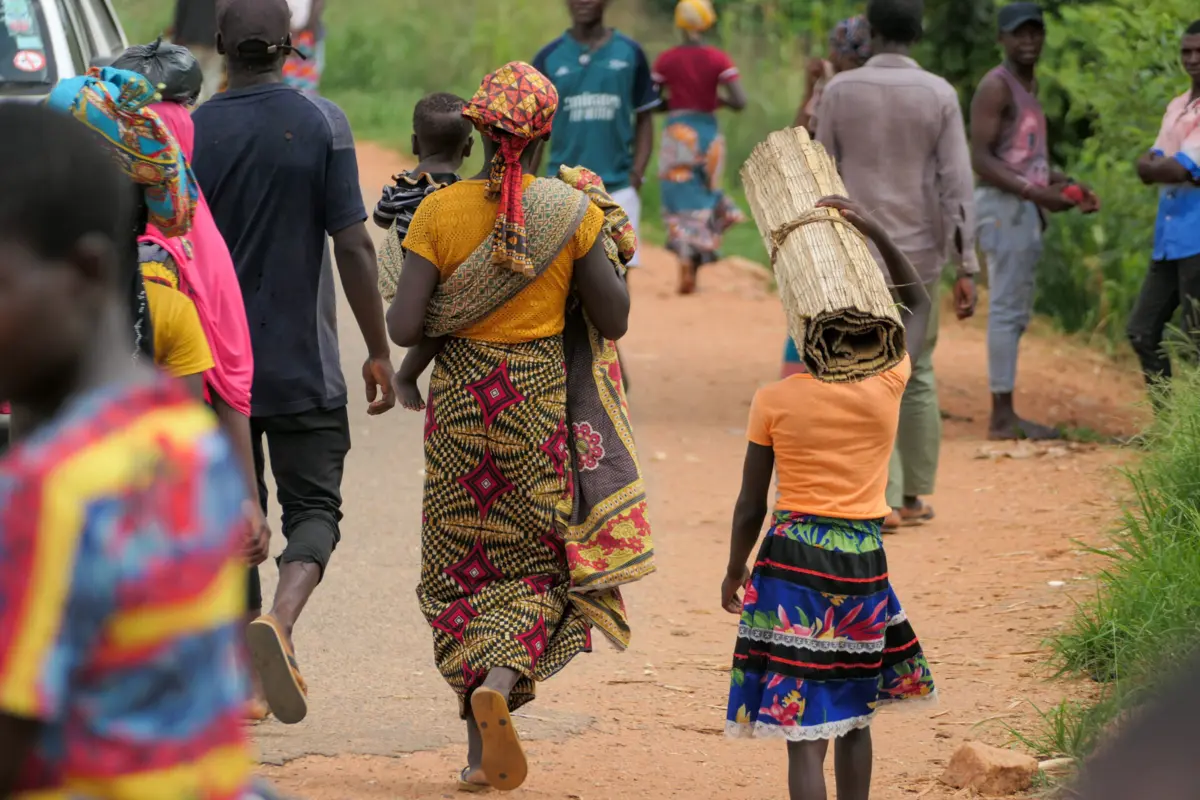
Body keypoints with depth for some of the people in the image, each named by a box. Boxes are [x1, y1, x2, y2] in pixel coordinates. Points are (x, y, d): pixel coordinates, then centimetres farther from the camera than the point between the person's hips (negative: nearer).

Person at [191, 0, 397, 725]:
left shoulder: (190, 133, -2)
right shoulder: (323, 125, -7)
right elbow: (354, 246, -9)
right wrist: (379, 351, 0)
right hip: (304, 367, -2)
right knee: (314, 507, 5)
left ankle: (246, 665, 16)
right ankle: (279, 621, -22)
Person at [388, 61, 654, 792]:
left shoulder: (439, 211, -8)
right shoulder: (574, 212, -9)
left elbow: (404, 327, -12)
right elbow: (613, 321, -6)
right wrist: (610, 238, 7)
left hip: (460, 398, 1)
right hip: (544, 399, -1)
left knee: (465, 566, 12)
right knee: (542, 563, 10)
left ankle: (482, 746, 11)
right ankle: (500, 683, -18)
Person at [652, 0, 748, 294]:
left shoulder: (666, 60, -3)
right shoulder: (718, 59, -5)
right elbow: (739, 102, -13)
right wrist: (718, 100, 7)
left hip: (677, 136, -1)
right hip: (709, 135, 1)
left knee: (682, 206, 3)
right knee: (705, 201, 15)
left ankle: (686, 263, -16)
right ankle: (695, 266, 14)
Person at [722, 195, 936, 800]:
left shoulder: (774, 400, -7)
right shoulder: (887, 385, -3)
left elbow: (751, 505, 0)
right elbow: (918, 302, 15)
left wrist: (734, 572, 15)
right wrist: (873, 231, 7)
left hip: (792, 562, -2)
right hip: (862, 564, 2)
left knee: (804, 729, -6)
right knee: (854, 714, 21)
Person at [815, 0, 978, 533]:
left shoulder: (840, 91, -4)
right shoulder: (939, 95, -3)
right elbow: (957, 184, -7)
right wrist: (966, 268, -5)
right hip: (920, 252, 1)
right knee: (918, 374, 14)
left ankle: (884, 501, -10)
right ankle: (916, 495, 18)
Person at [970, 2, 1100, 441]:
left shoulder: (1029, 84, 19)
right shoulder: (996, 86, -11)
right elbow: (980, 158, -18)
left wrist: (1068, 187, 14)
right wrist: (1033, 191, -26)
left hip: (1026, 208, 10)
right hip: (1003, 205, -10)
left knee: (1016, 312, 10)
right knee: (1007, 309, -10)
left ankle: (1006, 415, 14)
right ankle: (1002, 416, -10)